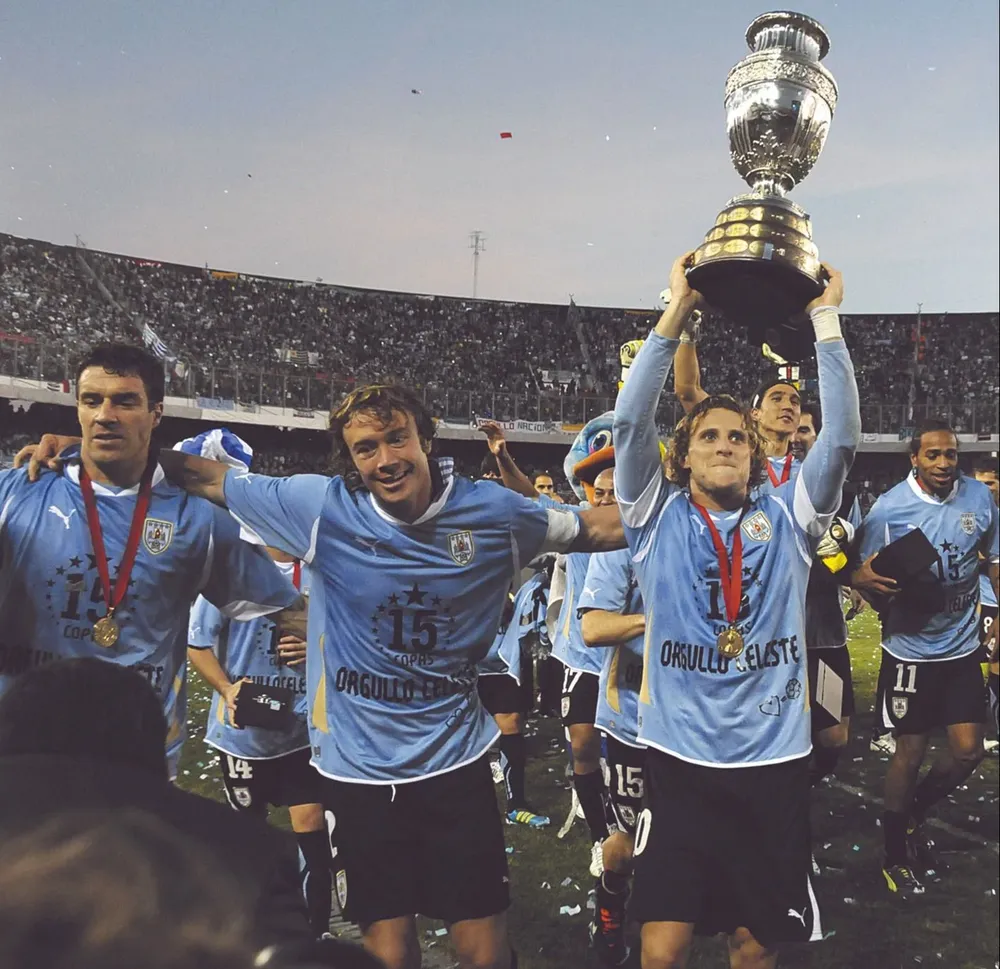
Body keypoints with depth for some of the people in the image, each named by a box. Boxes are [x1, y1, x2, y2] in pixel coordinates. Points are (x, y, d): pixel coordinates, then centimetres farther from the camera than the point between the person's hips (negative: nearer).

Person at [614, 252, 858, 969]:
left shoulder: (786, 519, 5)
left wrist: (826, 321, -8)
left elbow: (842, 437, -5)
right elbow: (631, 421, -10)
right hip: (681, 757, -1)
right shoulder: (659, 518, 1)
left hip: (775, 759, 2)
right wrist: (677, 313, -12)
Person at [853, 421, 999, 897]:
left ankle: (913, 817, 34)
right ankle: (895, 854, 24)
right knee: (910, 752, 4)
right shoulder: (888, 508, -14)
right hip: (910, 649, -4)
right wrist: (871, 582, -32)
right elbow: (864, 574, -10)